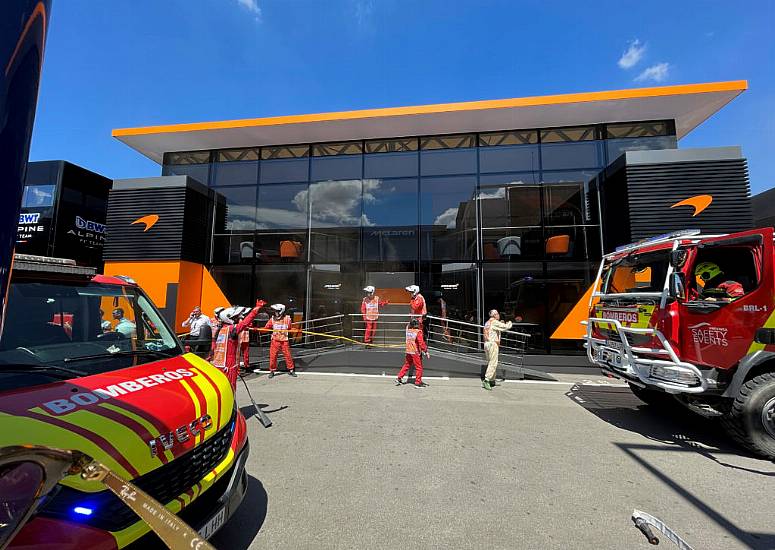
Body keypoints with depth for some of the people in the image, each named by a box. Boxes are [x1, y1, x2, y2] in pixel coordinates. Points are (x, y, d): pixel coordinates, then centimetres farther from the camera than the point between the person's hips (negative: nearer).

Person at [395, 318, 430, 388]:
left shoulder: (408, 328, 0)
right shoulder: (418, 332, -17)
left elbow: (410, 324, 23)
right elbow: (421, 343, -19)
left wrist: (420, 319, 29)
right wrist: (426, 351, -11)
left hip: (408, 351, 7)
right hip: (416, 352, -7)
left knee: (407, 365, 20)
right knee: (419, 367, 5)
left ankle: (399, 378, 24)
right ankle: (418, 383, 9)